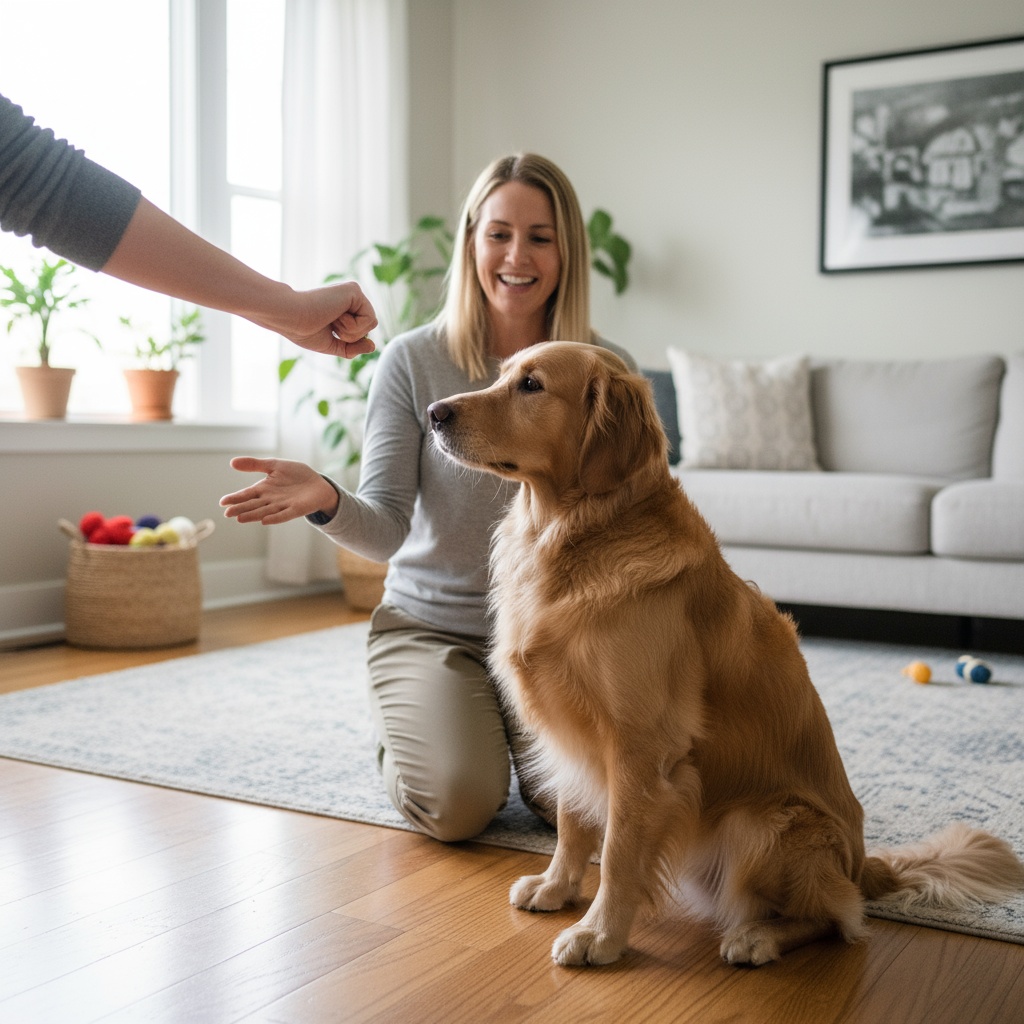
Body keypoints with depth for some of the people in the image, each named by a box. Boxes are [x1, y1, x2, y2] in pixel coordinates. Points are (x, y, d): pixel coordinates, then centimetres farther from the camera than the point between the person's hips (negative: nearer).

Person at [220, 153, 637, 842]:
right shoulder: (413, 360, -7)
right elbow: (386, 528, -12)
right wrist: (326, 500, -34)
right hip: (430, 624, -1)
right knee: (454, 805, -21)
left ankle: (514, 730, 16)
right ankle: (411, 726, 16)